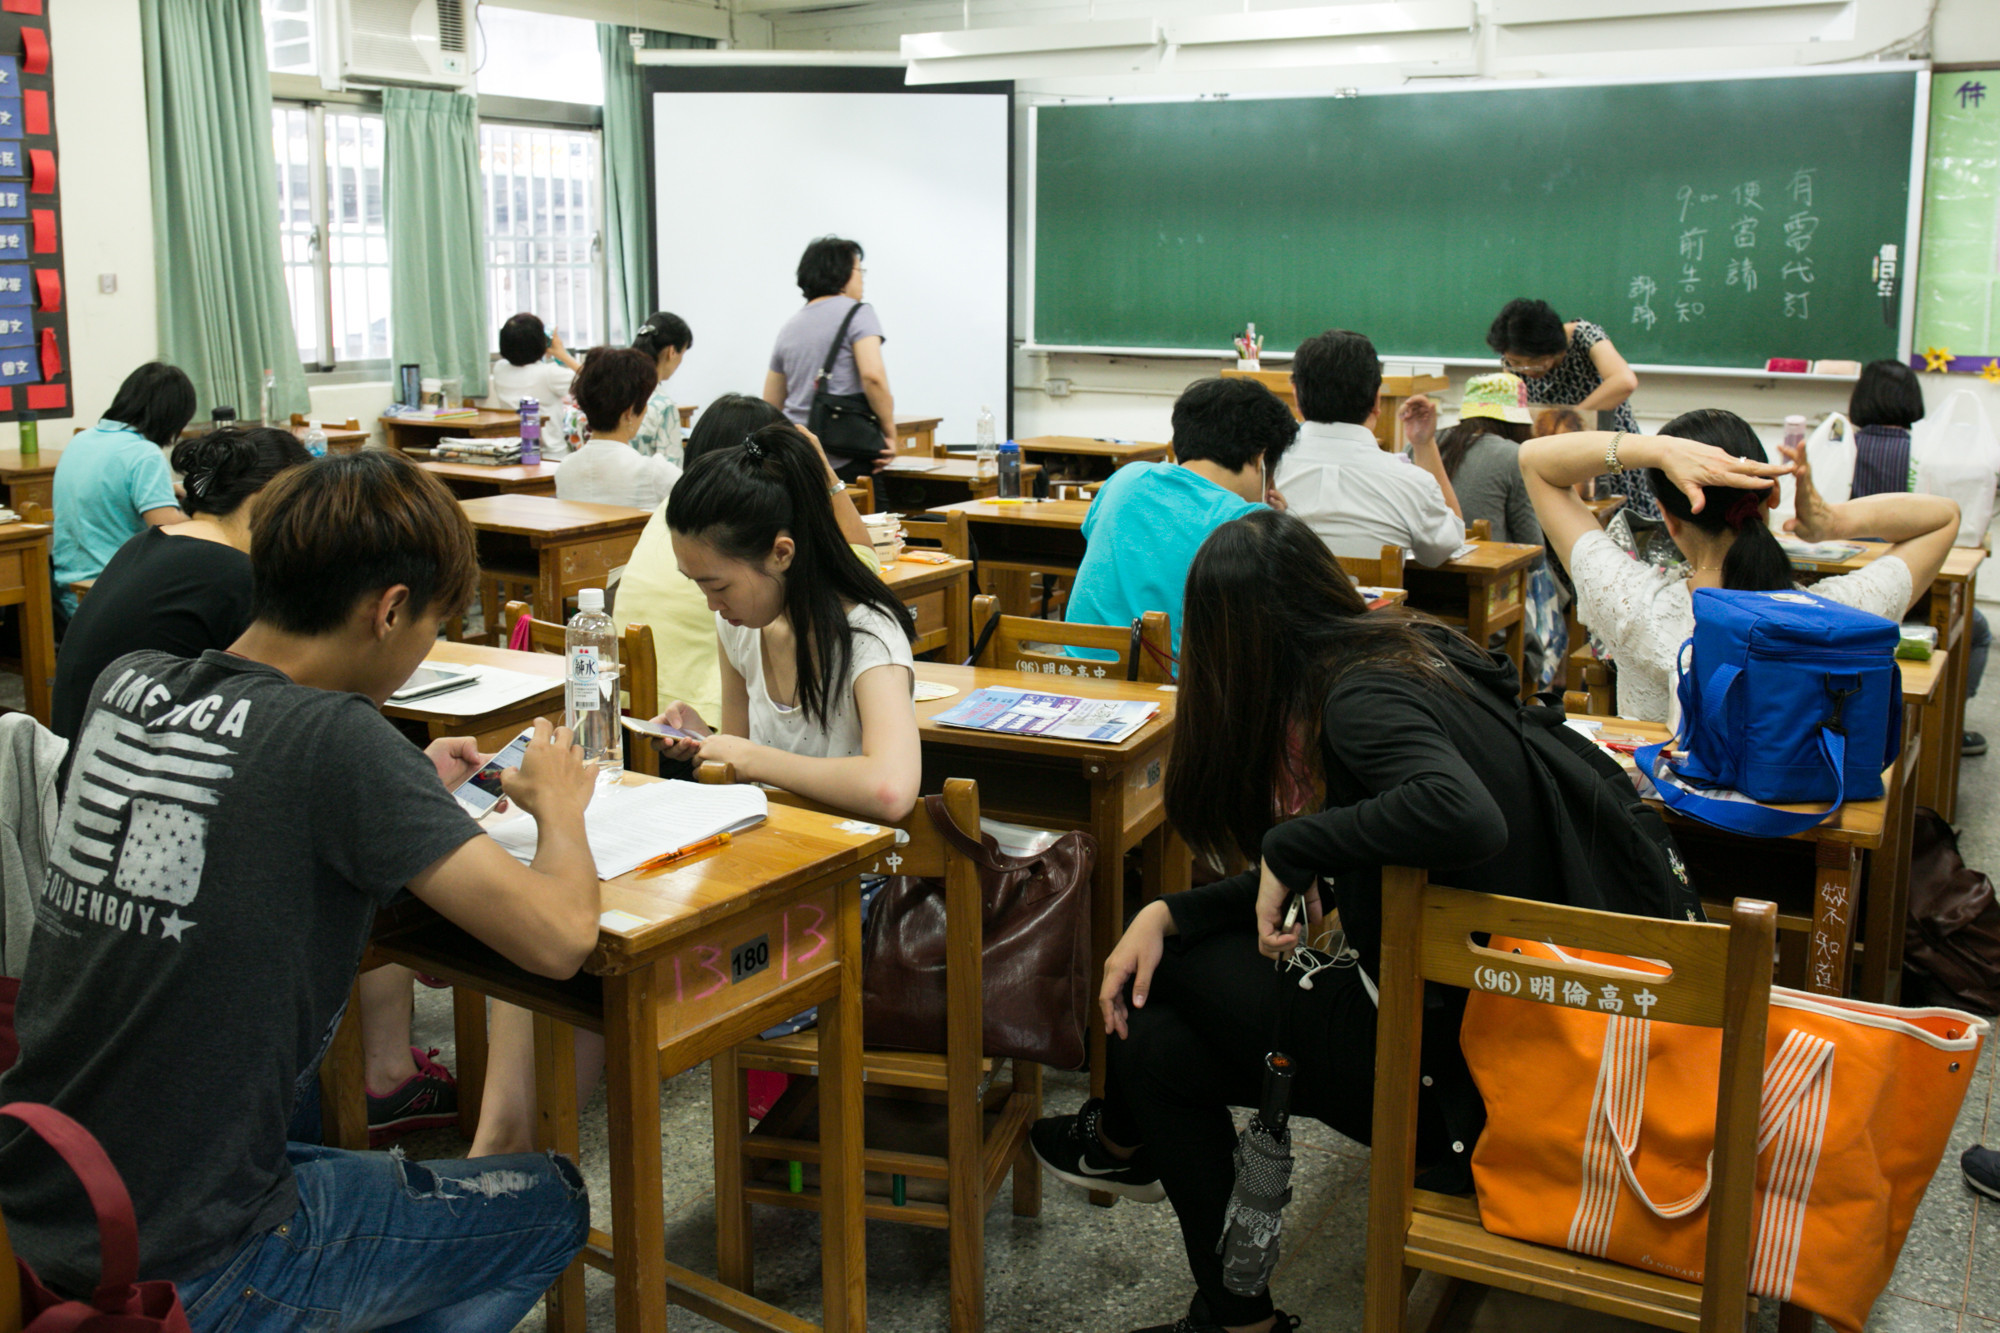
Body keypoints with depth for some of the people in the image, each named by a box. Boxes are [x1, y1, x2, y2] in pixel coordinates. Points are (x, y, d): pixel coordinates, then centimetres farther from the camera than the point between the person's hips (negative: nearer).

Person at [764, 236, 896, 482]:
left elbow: (771, 404, 21)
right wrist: (890, 432, -8)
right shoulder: (856, 313, -2)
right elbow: (872, 375, -17)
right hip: (846, 460, -6)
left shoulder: (789, 327, 18)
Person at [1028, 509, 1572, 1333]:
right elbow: (1341, 868, 13)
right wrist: (1170, 913, 5)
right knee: (1152, 1040, 9)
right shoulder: (1419, 650, 8)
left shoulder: (1361, 699, -20)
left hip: (1454, 1078, -8)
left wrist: (1292, 846, -25)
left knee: (1174, 966, 2)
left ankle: (1123, 1138, 29)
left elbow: (1465, 817, -40)